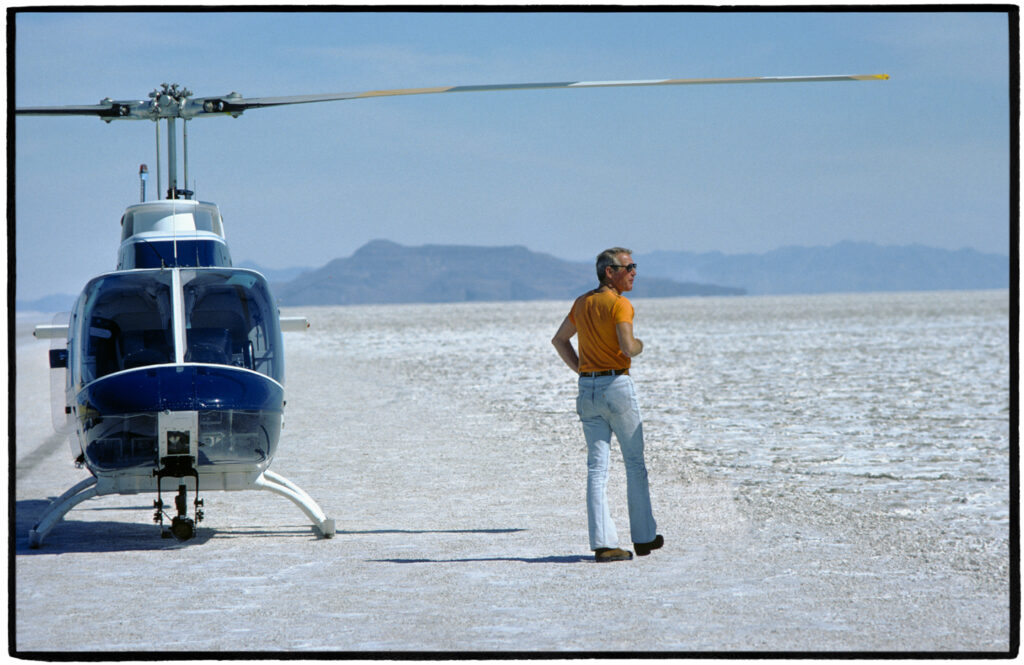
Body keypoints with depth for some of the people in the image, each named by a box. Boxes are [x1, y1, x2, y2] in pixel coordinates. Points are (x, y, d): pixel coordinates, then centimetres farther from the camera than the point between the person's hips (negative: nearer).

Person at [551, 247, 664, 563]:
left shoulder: (582, 303, 12)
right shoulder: (619, 304, -13)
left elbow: (559, 339, 22)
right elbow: (628, 348, -24)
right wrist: (640, 345, -1)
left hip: (587, 390, 6)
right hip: (617, 386, -6)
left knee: (597, 467, 2)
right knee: (635, 464, 9)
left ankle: (603, 542, -5)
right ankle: (643, 537, 17)